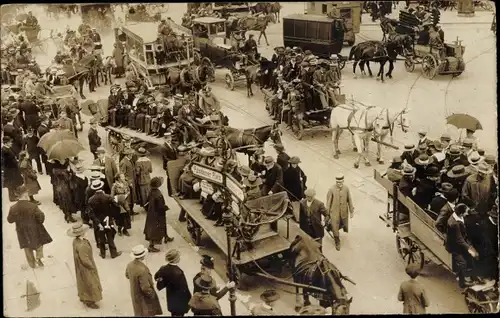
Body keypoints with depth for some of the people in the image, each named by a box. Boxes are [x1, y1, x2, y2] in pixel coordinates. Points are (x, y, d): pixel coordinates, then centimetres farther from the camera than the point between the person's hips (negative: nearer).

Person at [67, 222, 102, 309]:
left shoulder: (75, 241, -11)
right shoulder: (82, 245, -39)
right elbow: (85, 260, -30)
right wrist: (92, 267, -16)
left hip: (80, 266, 9)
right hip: (85, 268, -9)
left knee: (84, 282, 29)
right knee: (89, 284, 13)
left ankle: (83, 297, 49)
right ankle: (89, 301, 32)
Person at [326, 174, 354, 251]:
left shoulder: (346, 189, -11)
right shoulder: (331, 190, -18)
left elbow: (349, 200, 0)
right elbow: (328, 202, -9)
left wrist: (351, 211, 6)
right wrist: (327, 213, -4)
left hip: (344, 212, 2)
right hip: (334, 212, -2)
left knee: (344, 224, 20)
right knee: (335, 228, 4)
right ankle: (337, 243, 27)